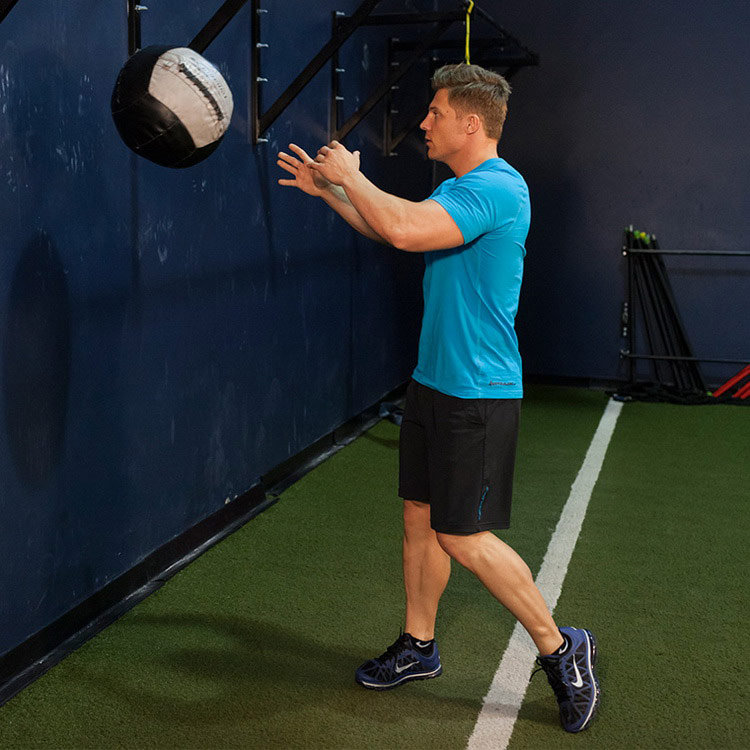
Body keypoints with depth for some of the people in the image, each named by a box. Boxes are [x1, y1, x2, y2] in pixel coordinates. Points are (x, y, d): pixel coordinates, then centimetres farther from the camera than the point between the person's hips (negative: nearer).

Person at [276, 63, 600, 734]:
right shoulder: (457, 188, 14)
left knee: (463, 537, -5)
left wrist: (351, 174, -16)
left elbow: (406, 230, -32)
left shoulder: (497, 187, -19)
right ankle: (418, 648, 29)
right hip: (433, 380, 10)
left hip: (477, 395, -10)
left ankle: (561, 649, 11)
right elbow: (393, 229, 30)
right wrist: (325, 189, 24)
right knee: (419, 516, 14)